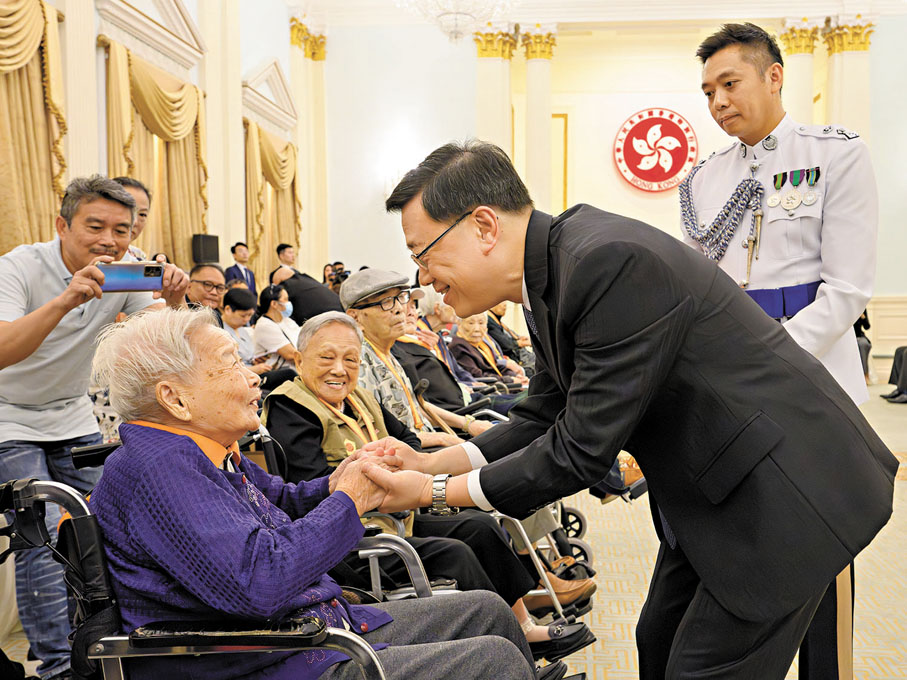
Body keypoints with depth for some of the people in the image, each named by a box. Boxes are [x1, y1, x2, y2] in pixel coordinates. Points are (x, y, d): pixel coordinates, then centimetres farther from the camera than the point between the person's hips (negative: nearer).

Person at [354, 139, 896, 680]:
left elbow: (582, 448, -26)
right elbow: (544, 419, 8)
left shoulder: (611, 261, -30)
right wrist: (429, 463, -3)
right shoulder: (550, 275, 1)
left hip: (783, 489, -9)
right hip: (716, 490, 9)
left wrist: (437, 492, -17)